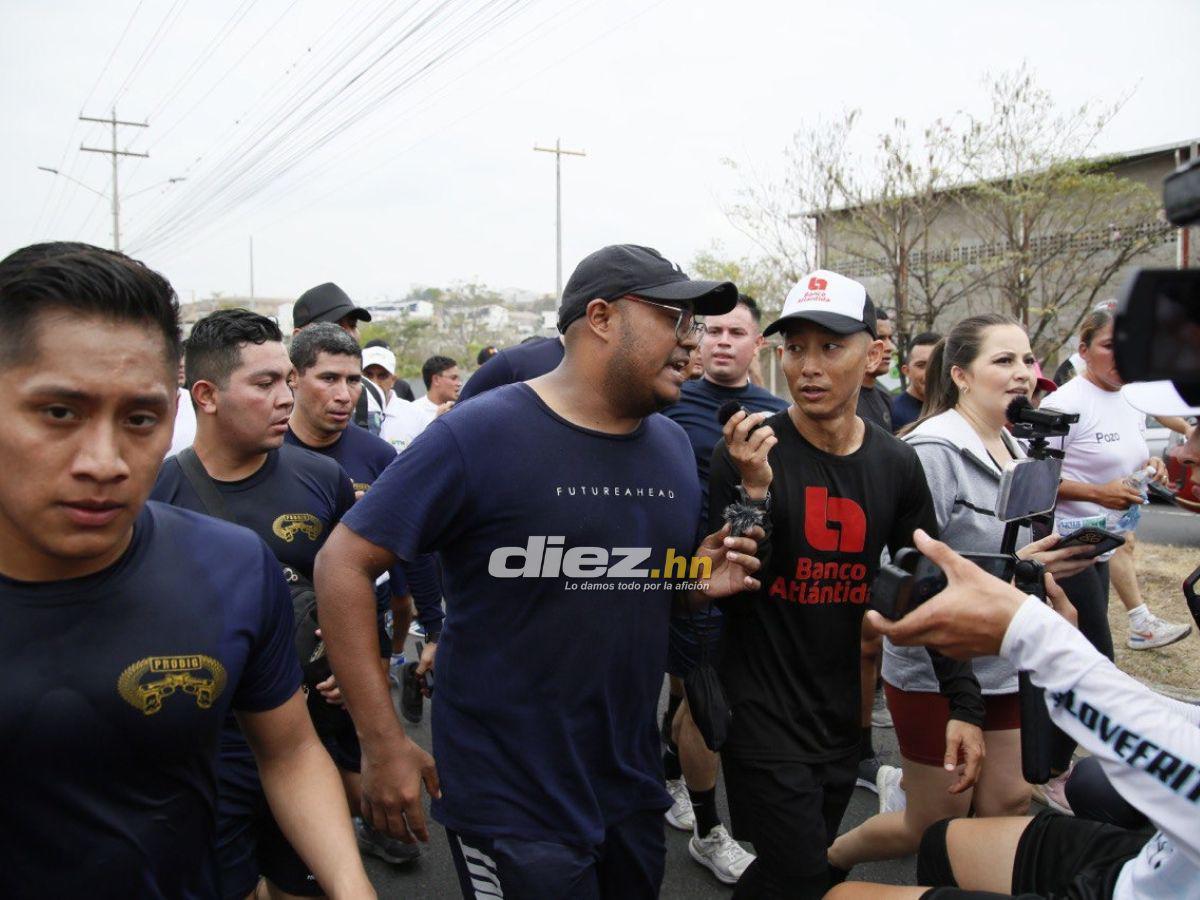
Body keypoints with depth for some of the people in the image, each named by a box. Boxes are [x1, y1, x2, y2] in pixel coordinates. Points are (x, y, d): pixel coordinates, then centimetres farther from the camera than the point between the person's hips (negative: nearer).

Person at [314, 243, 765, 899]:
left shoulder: (674, 445, 4)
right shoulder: (479, 434, -17)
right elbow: (343, 564, -15)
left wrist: (702, 580, -6)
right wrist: (383, 742, -17)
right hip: (510, 802, -6)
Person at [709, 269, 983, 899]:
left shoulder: (896, 465, 0)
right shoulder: (748, 452, -13)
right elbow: (725, 591, -15)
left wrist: (963, 703, 4)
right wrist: (753, 491, -28)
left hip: (840, 718, 5)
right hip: (763, 717, -5)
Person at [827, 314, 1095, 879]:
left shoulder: (1016, 451, 5)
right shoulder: (932, 450, -19)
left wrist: (1055, 558, 0)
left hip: (1002, 664, 7)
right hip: (935, 668, -7)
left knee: (1008, 807, 8)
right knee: (936, 829, 7)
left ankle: (903, 783, 34)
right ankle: (825, 861, 32)